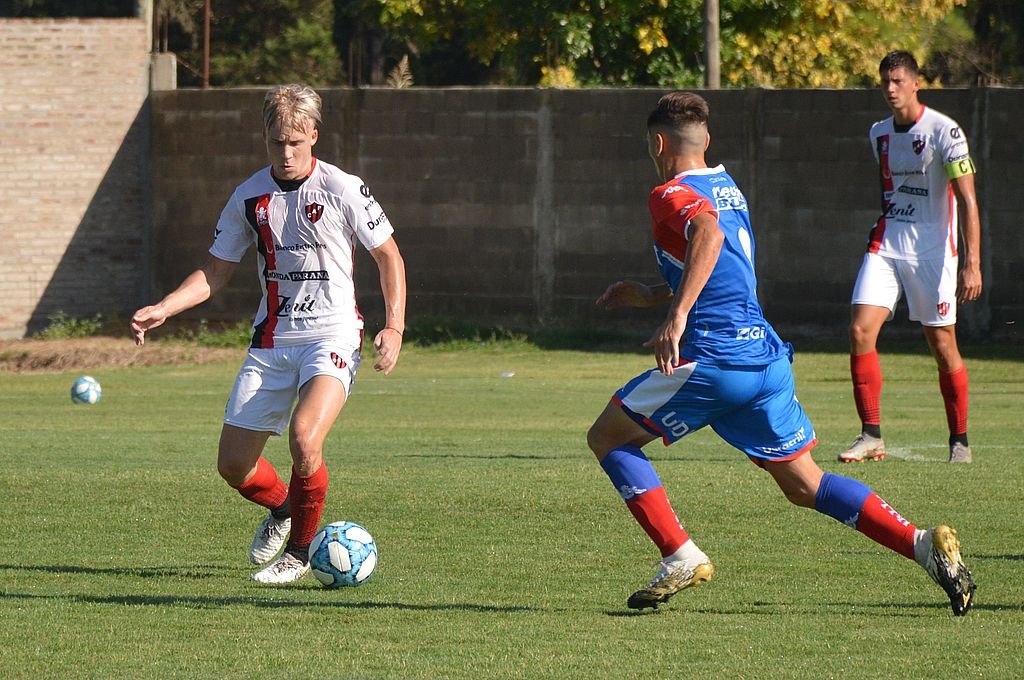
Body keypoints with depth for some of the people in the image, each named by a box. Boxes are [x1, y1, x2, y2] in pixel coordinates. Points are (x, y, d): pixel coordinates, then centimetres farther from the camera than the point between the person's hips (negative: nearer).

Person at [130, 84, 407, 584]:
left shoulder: (343, 190, -7)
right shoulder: (250, 197, 4)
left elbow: (388, 255, 3)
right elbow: (215, 271, 12)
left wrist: (393, 327, -7)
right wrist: (162, 309, -3)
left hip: (331, 336, -4)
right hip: (271, 341, 4)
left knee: (303, 438, -28)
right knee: (233, 464, -1)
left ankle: (300, 549, -5)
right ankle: (280, 508, 35)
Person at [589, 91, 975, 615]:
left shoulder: (672, 195, -5)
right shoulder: (729, 189, 22)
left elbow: (708, 234, -29)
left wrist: (676, 315, -35)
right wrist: (649, 295, 39)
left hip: (711, 359, -8)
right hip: (767, 356, 8)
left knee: (607, 438, 9)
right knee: (804, 484, 12)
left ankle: (680, 557, -2)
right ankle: (923, 544, -5)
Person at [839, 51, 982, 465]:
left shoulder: (944, 132, -11)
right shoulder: (879, 133, 10)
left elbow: (967, 201, -13)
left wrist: (972, 264, -20)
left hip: (932, 251, -5)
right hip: (886, 245, 5)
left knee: (943, 345, -1)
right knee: (860, 331, -10)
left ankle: (960, 441, 14)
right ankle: (871, 436, -7)